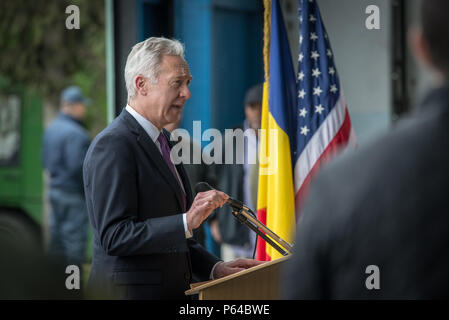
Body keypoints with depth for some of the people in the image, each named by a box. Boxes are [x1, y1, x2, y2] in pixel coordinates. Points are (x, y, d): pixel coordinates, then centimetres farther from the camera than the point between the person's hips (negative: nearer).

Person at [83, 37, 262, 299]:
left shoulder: (163, 140, 15)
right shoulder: (113, 146, -15)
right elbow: (114, 236, -22)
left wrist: (215, 268, 8)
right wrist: (186, 222, -29)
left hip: (171, 289, 9)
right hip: (131, 291, -9)